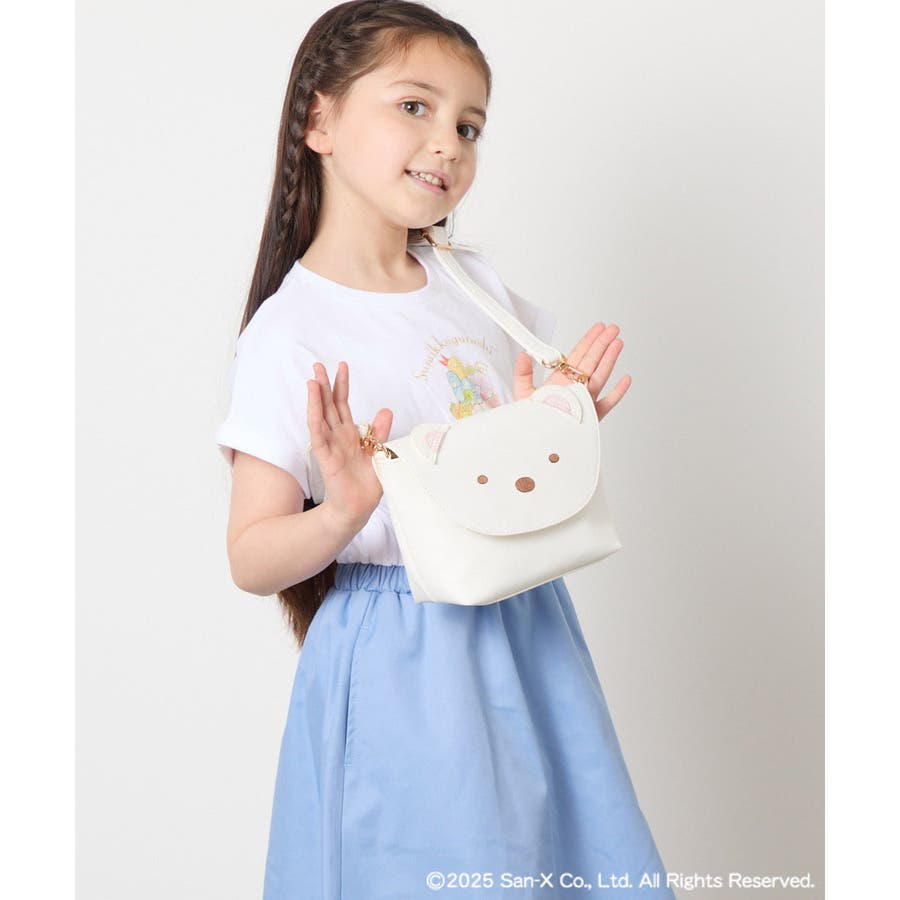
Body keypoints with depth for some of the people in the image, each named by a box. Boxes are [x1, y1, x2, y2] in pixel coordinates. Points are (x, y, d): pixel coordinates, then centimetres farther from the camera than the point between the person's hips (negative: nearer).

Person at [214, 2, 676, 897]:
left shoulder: (477, 284, 4)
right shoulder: (288, 334, -13)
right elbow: (250, 560, -13)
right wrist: (341, 516, -31)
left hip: (527, 629, 6)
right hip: (403, 667, -6)